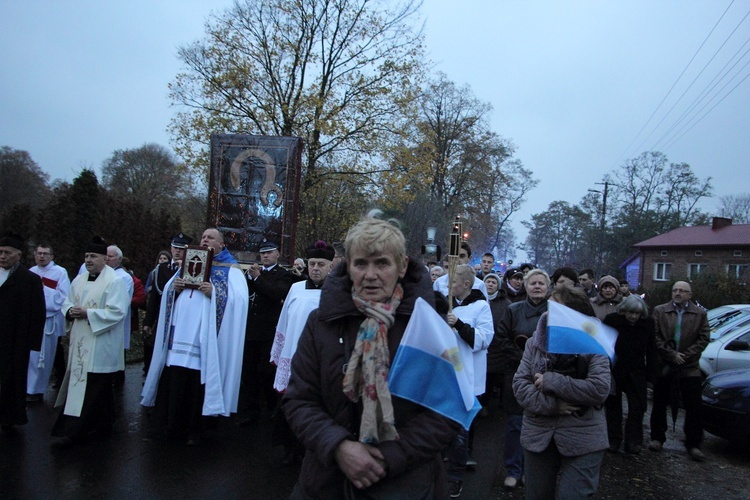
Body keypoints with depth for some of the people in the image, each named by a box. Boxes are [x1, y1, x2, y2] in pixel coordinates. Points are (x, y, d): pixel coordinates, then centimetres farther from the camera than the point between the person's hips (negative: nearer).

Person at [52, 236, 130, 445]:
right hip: (80, 342, 8)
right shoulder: (79, 280, 12)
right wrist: (70, 311, -4)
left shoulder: (115, 281, -12)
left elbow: (117, 311, -19)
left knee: (92, 388, -3)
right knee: (77, 382, 14)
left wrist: (87, 314, -21)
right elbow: (68, 303, 19)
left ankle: (76, 431, 3)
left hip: (100, 347, -8)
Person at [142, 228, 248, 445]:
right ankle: (169, 426, 22)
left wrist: (215, 293, -23)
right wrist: (174, 287, -2)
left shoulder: (230, 270, 3)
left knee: (197, 386, 1)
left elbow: (237, 300, -10)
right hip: (179, 335, 5)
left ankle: (193, 431, 16)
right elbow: (168, 292, 20)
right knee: (172, 383, 6)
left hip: (203, 339, -4)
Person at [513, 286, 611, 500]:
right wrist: (550, 404, -19)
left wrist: (551, 382, -18)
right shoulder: (535, 342, 2)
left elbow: (599, 389, -20)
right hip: (538, 436, 4)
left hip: (582, 440, -3)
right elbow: (519, 383, -5)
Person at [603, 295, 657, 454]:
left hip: (636, 373, 1)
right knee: (613, 406, 9)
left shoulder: (648, 323, -5)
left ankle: (633, 442, 10)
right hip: (614, 371, -1)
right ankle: (613, 440, 20)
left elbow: (651, 351, 1)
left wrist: (650, 374, -2)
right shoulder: (611, 320, -11)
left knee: (637, 407, -1)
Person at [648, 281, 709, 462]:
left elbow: (703, 339, -2)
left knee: (694, 407, 1)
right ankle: (657, 438, 22)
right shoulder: (659, 311, 3)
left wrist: (685, 356, -11)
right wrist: (672, 355, -12)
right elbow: (656, 337, -3)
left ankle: (693, 444, 13)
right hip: (664, 365, 0)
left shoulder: (700, 314, 4)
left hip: (689, 367, 0)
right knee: (659, 404, 9)